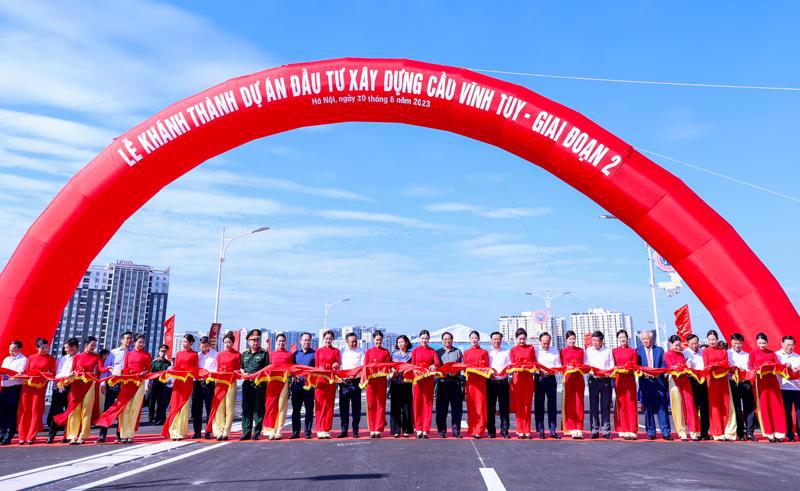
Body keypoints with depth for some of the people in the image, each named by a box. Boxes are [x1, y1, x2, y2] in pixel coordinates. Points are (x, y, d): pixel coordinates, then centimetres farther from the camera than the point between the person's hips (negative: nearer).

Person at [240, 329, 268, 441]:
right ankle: (246, 433, 9)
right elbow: (241, 369, 20)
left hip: (260, 384, -3)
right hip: (247, 384, 3)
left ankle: (257, 433, 4)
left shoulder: (264, 354, 5)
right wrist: (243, 374, -1)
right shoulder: (244, 354, 17)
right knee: (246, 409, 4)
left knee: (258, 409, -1)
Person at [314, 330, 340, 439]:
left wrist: (336, 366, -17)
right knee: (320, 405, -3)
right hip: (320, 379, 1)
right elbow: (316, 366, 12)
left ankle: (326, 430, 5)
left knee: (329, 405, 0)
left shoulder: (336, 351, 9)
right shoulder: (319, 351, 12)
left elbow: (338, 365, 4)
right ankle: (320, 430, 1)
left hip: (331, 380, 0)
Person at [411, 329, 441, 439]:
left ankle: (425, 430, 1)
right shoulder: (415, 350, 9)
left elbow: (438, 361, -6)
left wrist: (433, 365, -29)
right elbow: (412, 365, 5)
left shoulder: (432, 351, 9)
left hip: (429, 379, 0)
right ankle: (418, 429, 6)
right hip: (417, 379, 0)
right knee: (417, 403, -1)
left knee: (428, 404, -2)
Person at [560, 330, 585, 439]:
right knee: (569, 403, -1)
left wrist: (580, 368, -8)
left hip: (579, 378, 1)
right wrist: (567, 367, -13)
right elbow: (562, 366, 6)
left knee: (579, 403, -2)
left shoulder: (580, 351, 14)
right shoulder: (563, 351, 9)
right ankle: (572, 429, 4)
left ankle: (579, 429, 0)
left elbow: (583, 364, 13)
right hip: (568, 378, -1)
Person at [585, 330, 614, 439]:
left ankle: (606, 431, 6)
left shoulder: (608, 351, 6)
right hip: (593, 380, 0)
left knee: (605, 406, 0)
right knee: (593, 406, 1)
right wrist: (591, 372, -15)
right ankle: (594, 430, 6)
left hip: (605, 380, 0)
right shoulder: (588, 351, 6)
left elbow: (612, 366, 5)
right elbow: (585, 366, 4)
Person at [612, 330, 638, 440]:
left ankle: (632, 431, 0)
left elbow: (635, 366, 6)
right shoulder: (614, 351, 10)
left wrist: (630, 370, -13)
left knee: (631, 405, -3)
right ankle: (624, 431, 5)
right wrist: (617, 369, -11)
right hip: (618, 380, 1)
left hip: (630, 379, -1)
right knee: (621, 405, 1)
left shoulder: (632, 351, 8)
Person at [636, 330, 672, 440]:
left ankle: (666, 432, 3)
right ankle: (650, 432, 10)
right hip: (645, 382, 0)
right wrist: (644, 373, -14)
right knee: (648, 408, 3)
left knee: (662, 407, -1)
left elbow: (664, 365, 6)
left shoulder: (659, 350, 11)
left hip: (659, 381, 0)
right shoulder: (637, 351, 9)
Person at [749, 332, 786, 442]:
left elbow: (779, 365, 5)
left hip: (772, 380, 2)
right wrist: (759, 370, -17)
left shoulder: (772, 353, 14)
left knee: (776, 405, -2)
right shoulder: (753, 353, 6)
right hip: (760, 380, -2)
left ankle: (778, 432, 3)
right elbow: (750, 368, 1)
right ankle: (769, 433, 3)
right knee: (763, 406, -2)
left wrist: (774, 369, -15)